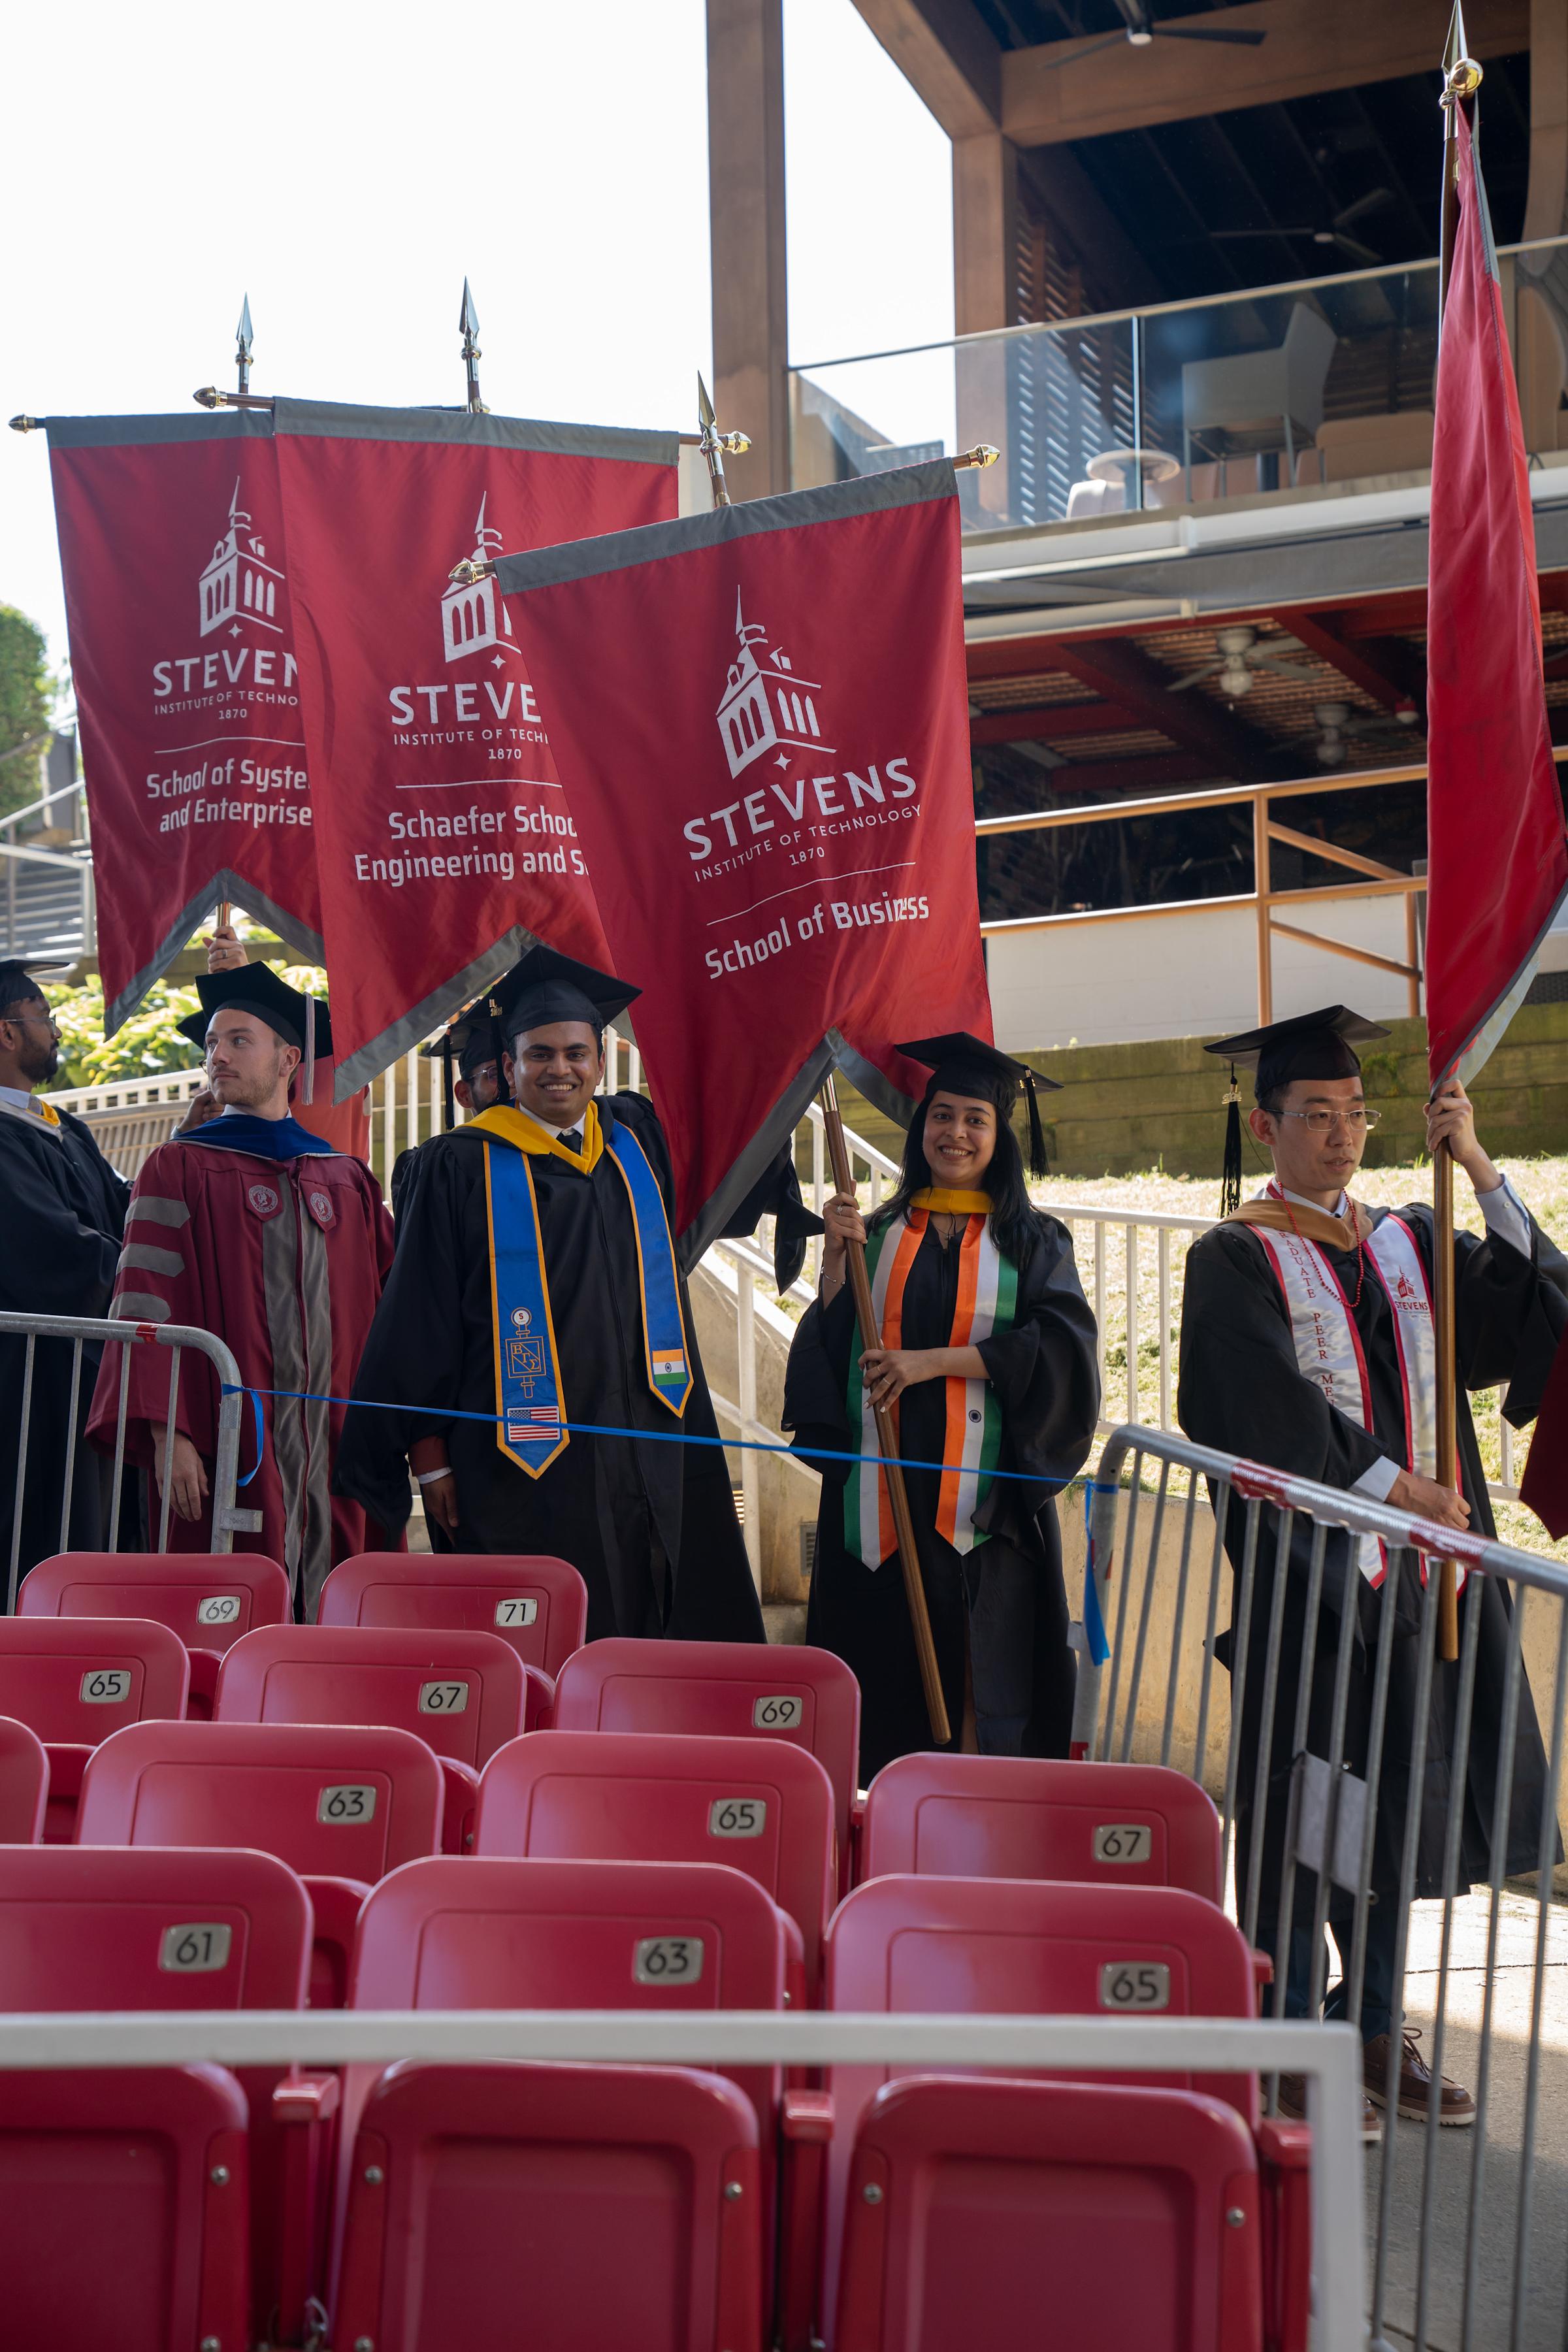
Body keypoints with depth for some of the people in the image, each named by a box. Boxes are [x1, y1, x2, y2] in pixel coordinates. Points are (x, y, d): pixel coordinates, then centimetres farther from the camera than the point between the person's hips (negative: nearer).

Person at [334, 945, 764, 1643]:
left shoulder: (635, 1141, 11)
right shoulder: (463, 1165, -2)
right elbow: (420, 1317, -2)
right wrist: (429, 1453, -5)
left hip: (644, 1458, 5)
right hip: (523, 1466, -5)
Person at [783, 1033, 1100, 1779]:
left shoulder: (1033, 1241, 6)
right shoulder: (881, 1235, 12)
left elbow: (1059, 1346, -9)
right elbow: (831, 1348, 6)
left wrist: (934, 1361, -14)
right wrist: (835, 1257, -7)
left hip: (984, 1495, -2)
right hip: (883, 1491, 2)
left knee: (983, 1680, -2)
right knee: (887, 1677, 2)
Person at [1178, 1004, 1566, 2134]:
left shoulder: (1411, 1240, 13)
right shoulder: (1237, 1258, -2)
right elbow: (1277, 1406, -13)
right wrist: (1395, 1485, -14)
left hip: (1418, 1571, 5)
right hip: (1308, 1573, -5)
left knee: (1397, 1803, 11)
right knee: (1298, 1816, 0)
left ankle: (1375, 2027, 23)